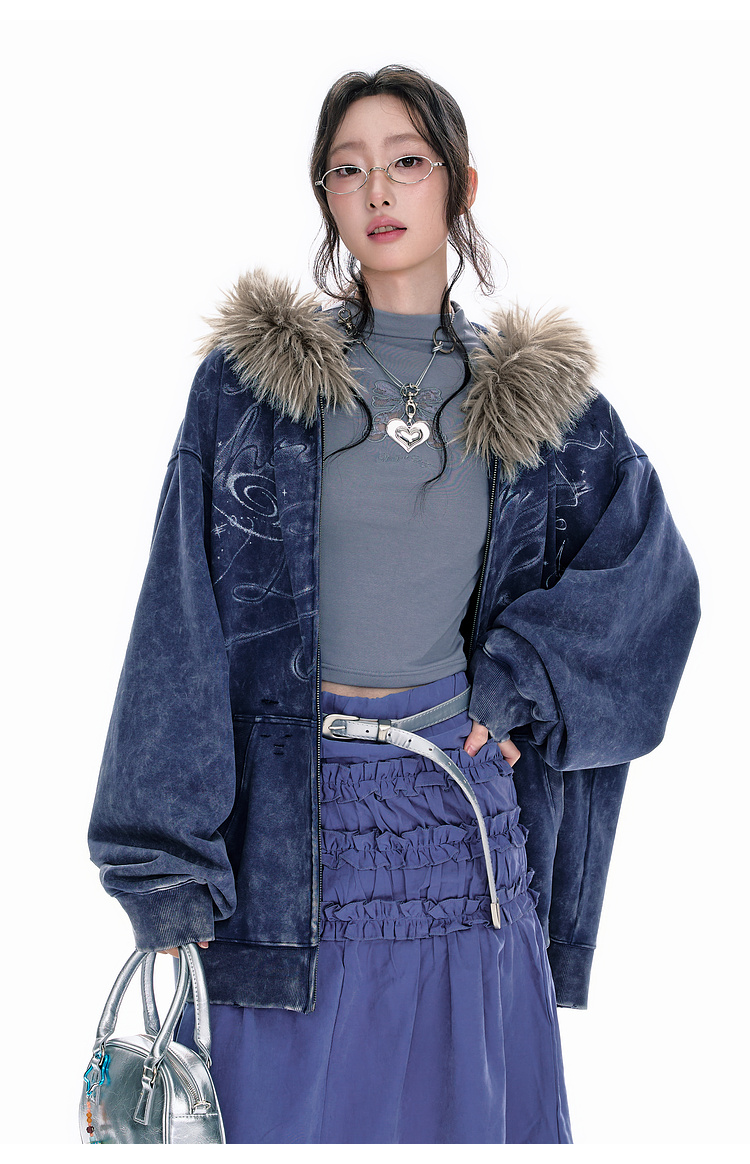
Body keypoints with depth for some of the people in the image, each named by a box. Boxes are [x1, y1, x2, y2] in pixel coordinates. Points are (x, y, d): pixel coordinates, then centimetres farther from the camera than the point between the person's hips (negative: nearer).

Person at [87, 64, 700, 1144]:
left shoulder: (539, 397, 7)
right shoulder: (249, 380, 0)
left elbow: (651, 568, 9)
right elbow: (181, 625, -4)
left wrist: (522, 681, -5)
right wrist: (166, 868, -10)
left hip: (466, 818, 2)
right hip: (287, 825, -1)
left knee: (473, 1119, 10)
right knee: (285, 1113, 6)